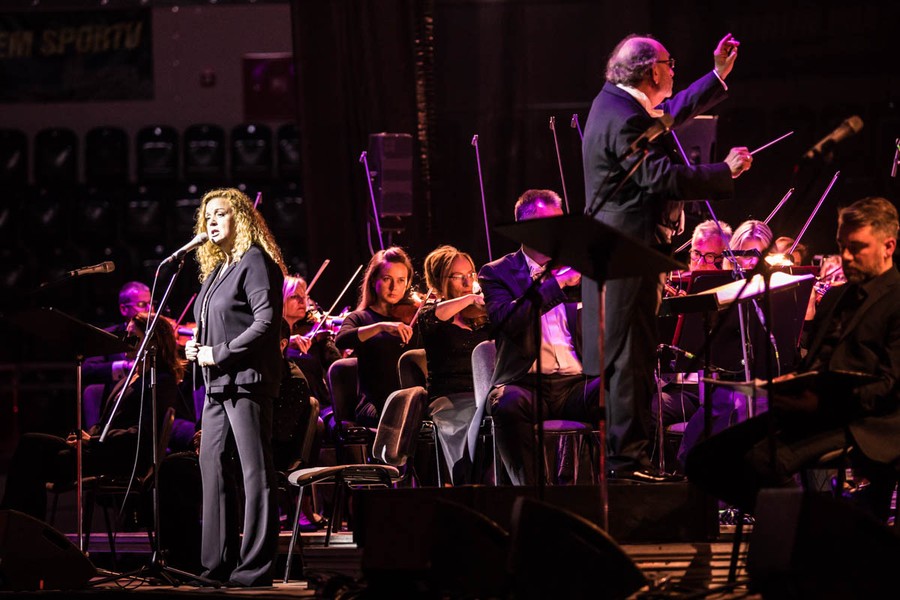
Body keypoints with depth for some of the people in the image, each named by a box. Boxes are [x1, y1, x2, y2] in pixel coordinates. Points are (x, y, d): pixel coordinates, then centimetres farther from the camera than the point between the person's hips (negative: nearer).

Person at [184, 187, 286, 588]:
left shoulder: (255, 261, -8)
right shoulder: (216, 269, 19)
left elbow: (265, 322, -17)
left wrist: (220, 354, -16)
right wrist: (197, 347, 7)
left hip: (246, 379, -10)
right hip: (218, 384, 10)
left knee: (256, 472, -7)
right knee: (212, 465, 9)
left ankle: (254, 568, -7)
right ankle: (217, 564, 14)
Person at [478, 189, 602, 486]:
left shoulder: (573, 269, 21)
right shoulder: (497, 273, 9)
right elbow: (507, 320, -12)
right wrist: (558, 283, -14)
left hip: (576, 383, 3)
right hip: (526, 383, -3)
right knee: (508, 403, -38)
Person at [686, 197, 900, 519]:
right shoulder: (835, 297, 26)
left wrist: (823, 403, -23)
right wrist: (788, 382, 6)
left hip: (861, 426, -9)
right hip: (809, 413, 9)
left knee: (762, 461, -34)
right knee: (703, 459, -6)